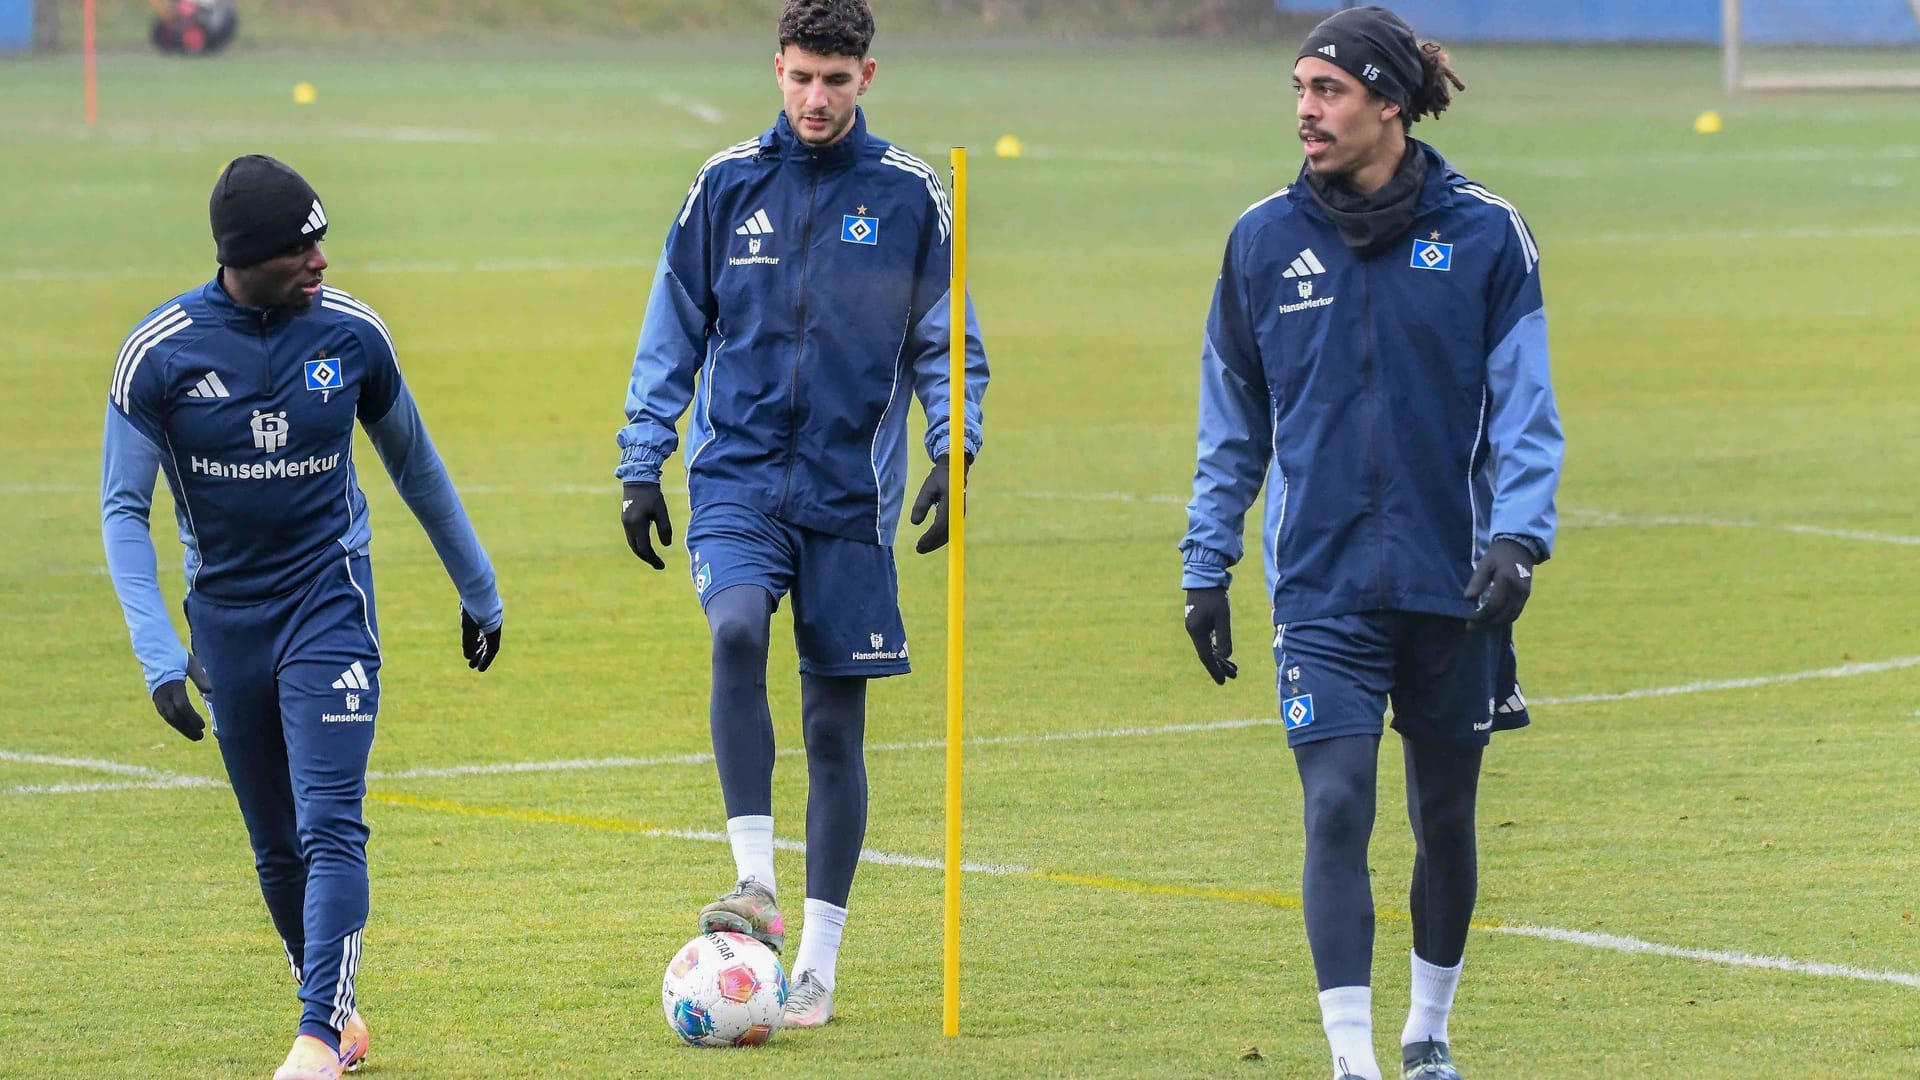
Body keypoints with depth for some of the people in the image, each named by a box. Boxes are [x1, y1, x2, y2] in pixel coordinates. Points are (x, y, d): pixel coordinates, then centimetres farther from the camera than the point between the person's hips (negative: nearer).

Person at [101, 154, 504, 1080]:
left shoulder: (350, 334, -5)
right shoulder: (161, 353, -10)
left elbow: (414, 465, 11)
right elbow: (124, 508, -7)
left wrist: (479, 591, 20)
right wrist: (159, 654, -19)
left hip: (329, 602, -1)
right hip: (226, 614, 1)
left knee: (330, 827, -16)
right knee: (276, 848, 10)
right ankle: (335, 1004, 29)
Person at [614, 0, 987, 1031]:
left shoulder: (909, 195, 2)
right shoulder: (728, 184, 4)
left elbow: (946, 342, 8)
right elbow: (671, 335, 10)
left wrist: (953, 453, -6)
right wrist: (641, 464, 5)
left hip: (848, 489, 0)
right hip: (737, 472, 0)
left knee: (836, 721, 2)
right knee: (737, 632, -29)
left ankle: (816, 965, 9)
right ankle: (755, 881, -27)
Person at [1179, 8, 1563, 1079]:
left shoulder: (1484, 234, -3)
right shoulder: (1265, 239, 2)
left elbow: (1525, 404, -1)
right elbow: (1233, 420, 11)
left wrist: (1518, 537, -14)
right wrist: (1207, 566, 9)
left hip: (1451, 584, 0)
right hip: (1323, 585, 0)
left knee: (1447, 816, 12)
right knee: (1337, 808, -13)